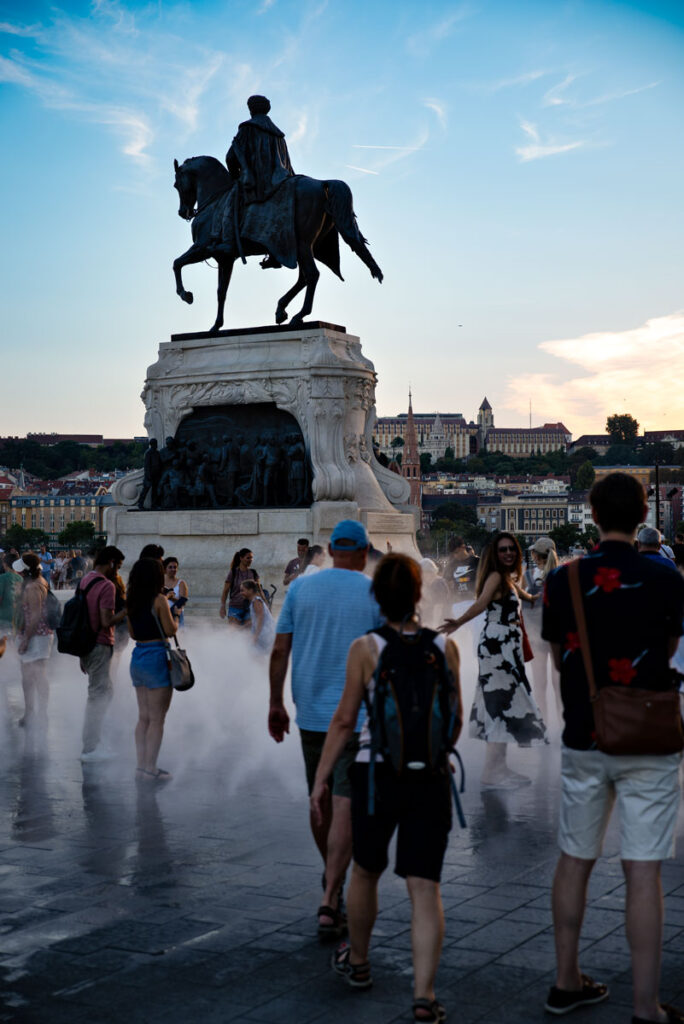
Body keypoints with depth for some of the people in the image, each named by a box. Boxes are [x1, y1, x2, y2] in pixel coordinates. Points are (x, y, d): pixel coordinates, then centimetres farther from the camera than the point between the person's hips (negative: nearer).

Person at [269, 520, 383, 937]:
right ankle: (330, 903, -12)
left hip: (311, 712, 4)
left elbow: (280, 651, 3)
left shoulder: (301, 587, 3)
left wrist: (276, 704, 11)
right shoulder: (376, 594, -4)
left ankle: (332, 883, 38)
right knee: (345, 807, -5)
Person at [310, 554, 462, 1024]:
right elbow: (456, 720, 8)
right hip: (432, 776, 1)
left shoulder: (366, 649, -7)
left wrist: (320, 779, 3)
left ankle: (358, 963, 39)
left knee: (365, 871, 20)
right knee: (425, 886, 3)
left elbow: (344, 721, -5)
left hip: (375, 773, -1)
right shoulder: (446, 646, 0)